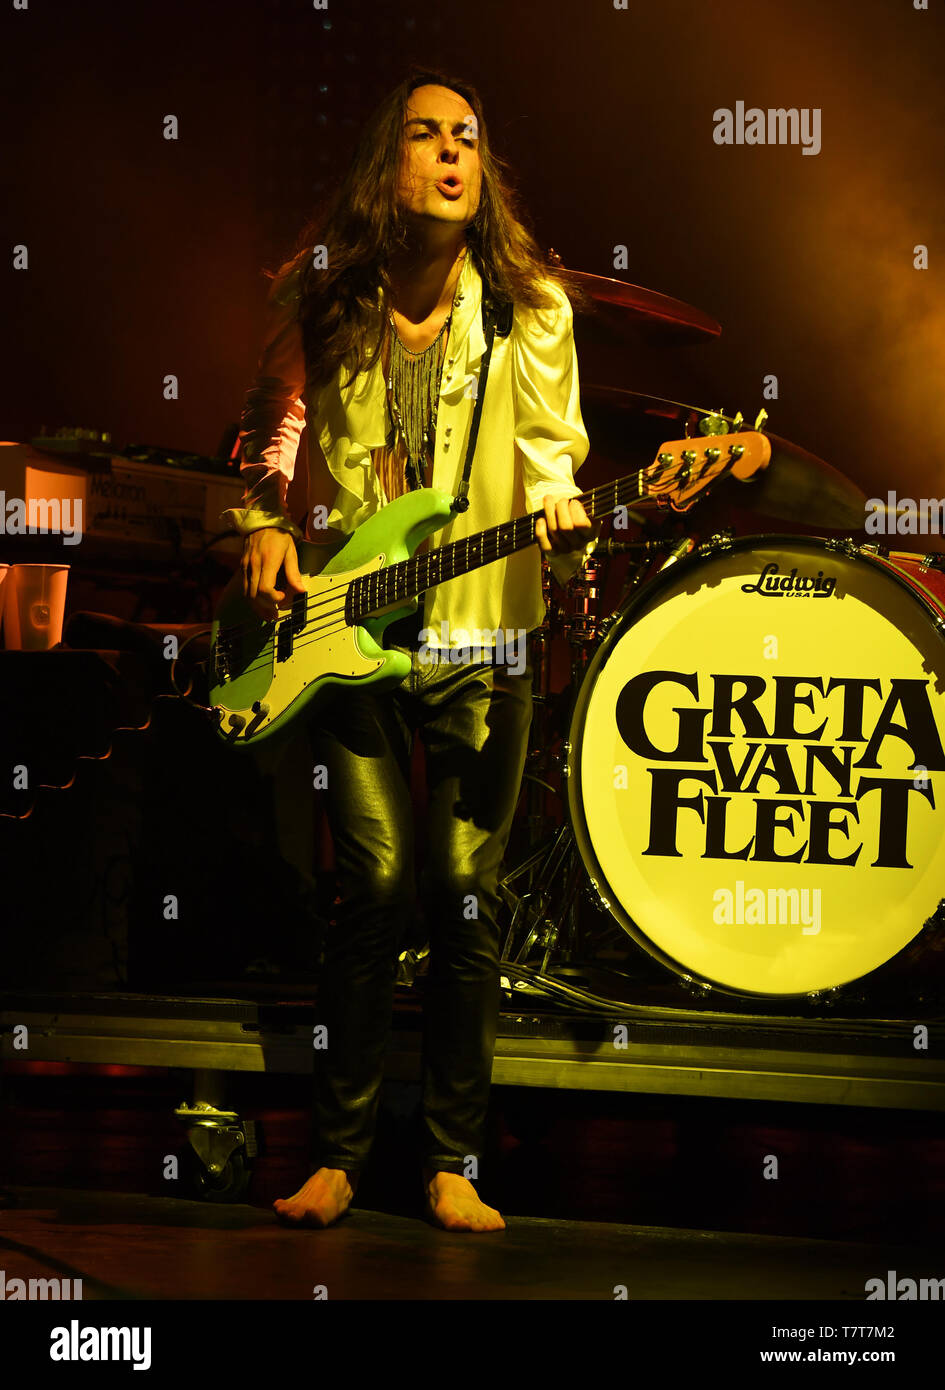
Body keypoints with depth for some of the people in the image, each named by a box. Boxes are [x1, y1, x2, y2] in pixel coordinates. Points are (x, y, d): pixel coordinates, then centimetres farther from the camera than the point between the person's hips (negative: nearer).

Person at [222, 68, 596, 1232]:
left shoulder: (529, 307, 1)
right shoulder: (321, 299, 3)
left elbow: (550, 446, 4)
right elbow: (271, 424, 16)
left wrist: (555, 512, -17)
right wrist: (262, 525, 2)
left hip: (480, 631, 0)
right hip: (342, 628, 0)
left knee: (465, 896, 1)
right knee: (375, 886, -6)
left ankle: (452, 1160, 12)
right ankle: (337, 1152, 8)